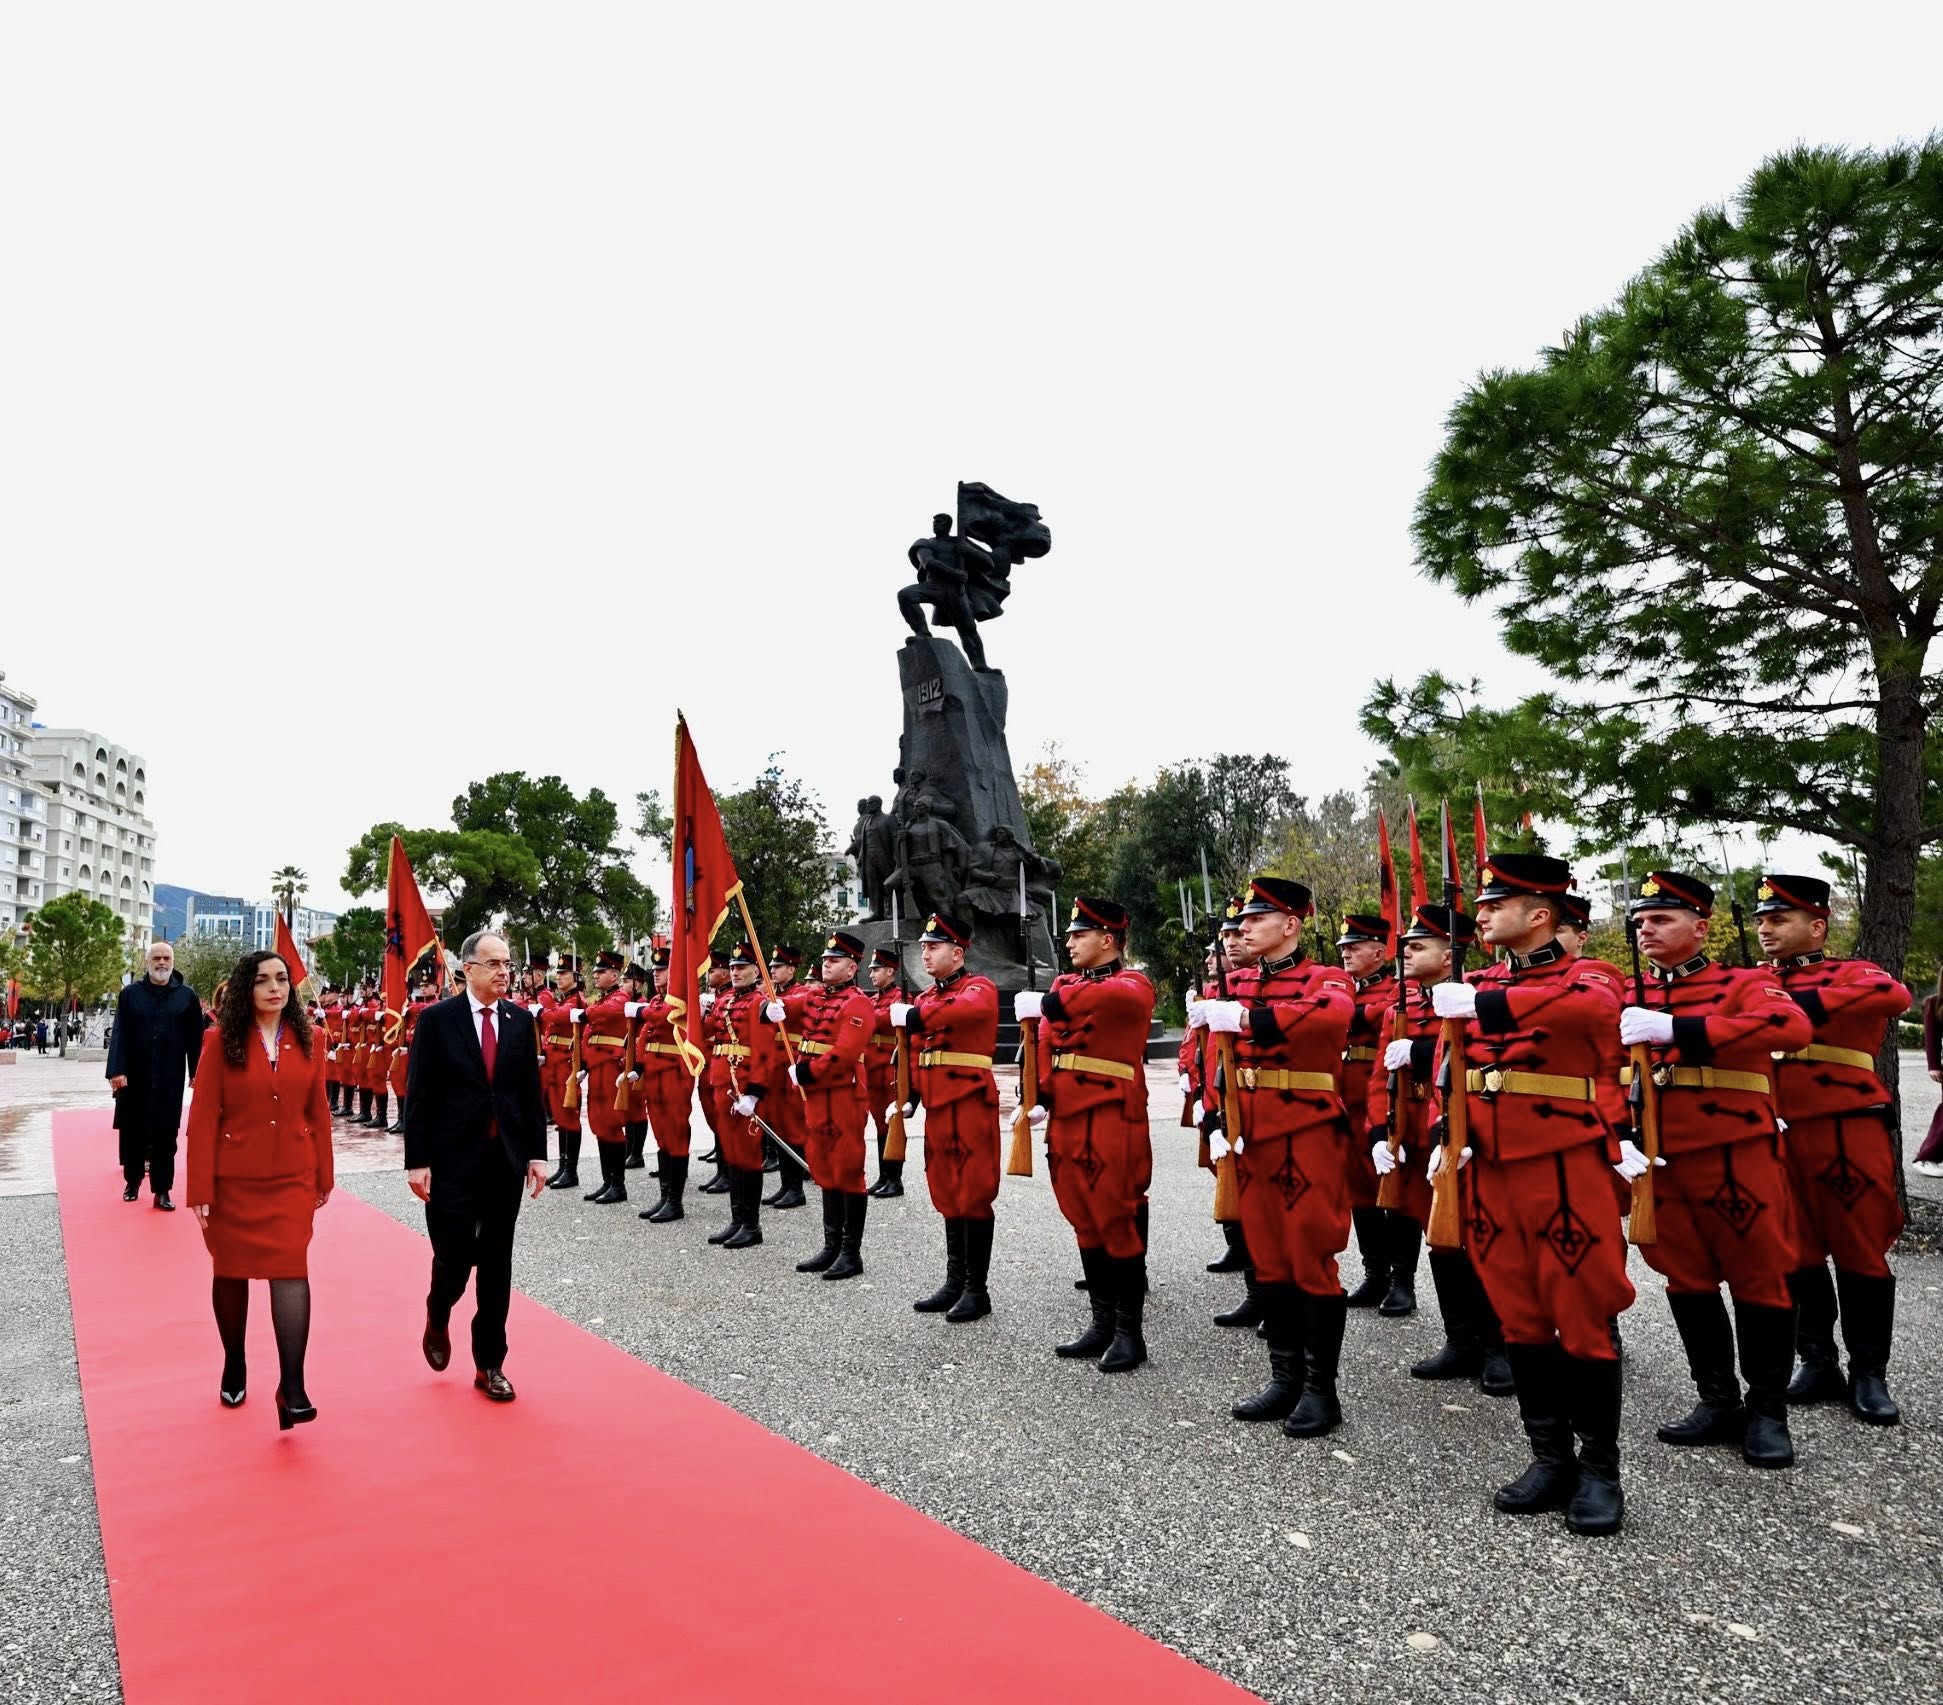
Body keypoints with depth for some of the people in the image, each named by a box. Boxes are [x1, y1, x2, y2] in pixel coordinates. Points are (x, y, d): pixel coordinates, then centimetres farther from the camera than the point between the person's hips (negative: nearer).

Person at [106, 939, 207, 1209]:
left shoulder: (187, 996, 4)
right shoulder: (130, 994, 4)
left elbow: (195, 1038, 4)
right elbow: (119, 1035, -1)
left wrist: (196, 1073, 0)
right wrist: (117, 1071, -11)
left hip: (170, 1079, -1)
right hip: (133, 1078, 1)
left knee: (165, 1135, 0)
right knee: (132, 1133, 9)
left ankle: (162, 1191, 6)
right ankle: (132, 1182, 27)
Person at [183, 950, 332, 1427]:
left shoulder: (308, 1039, 1)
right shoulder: (221, 1040, -6)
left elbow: (318, 1111, 5)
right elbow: (202, 1115, -7)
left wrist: (324, 1176, 7)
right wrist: (200, 1186, -10)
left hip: (291, 1177, 1)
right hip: (233, 1177, -1)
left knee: (290, 1268, -8)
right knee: (232, 1270, 13)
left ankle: (292, 1385, -8)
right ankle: (234, 1366, 33)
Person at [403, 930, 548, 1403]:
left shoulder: (520, 1020, 5)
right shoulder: (437, 1019, -5)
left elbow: (531, 1092, 8)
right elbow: (419, 1095, -6)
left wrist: (537, 1153, 4)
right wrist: (416, 1161, -10)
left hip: (506, 1160, 3)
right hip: (453, 1160, -3)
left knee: (496, 1264, 8)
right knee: (455, 1255, -2)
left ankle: (490, 1364, 19)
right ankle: (437, 1320, 31)